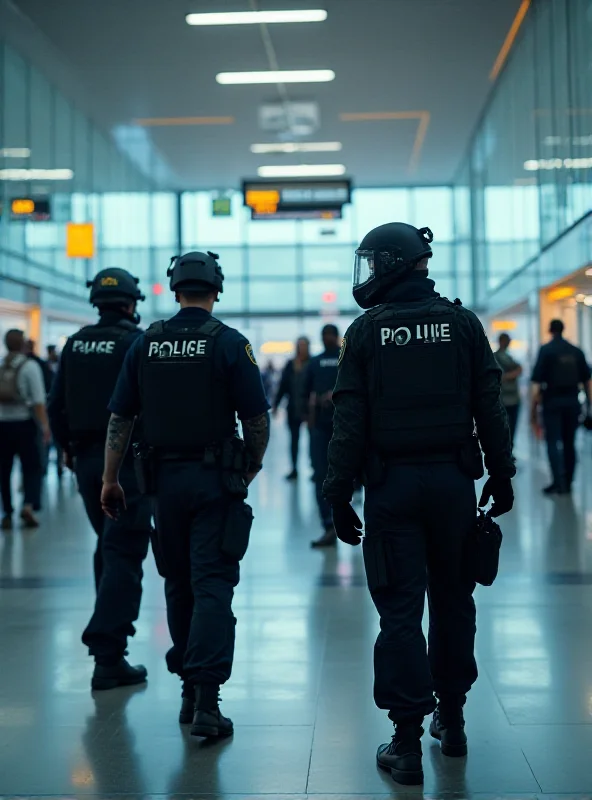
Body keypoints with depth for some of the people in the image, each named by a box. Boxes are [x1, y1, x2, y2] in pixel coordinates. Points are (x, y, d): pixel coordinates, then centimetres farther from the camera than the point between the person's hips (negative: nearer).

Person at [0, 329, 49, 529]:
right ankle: (28, 505, -14)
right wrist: (44, 425, -12)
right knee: (32, 467, 5)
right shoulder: (29, 366, -7)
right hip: (23, 423, -3)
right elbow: (38, 400, -13)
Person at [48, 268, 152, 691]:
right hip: (126, 455, -6)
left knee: (108, 547, 21)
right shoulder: (136, 342, -11)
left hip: (87, 456, 6)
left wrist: (68, 447, 20)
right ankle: (108, 655, -9)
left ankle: (111, 632, 31)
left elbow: (57, 403, 10)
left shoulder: (75, 344, 7)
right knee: (124, 552, -5)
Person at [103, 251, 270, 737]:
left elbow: (120, 418, 3)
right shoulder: (229, 343, -7)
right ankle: (206, 696, -11)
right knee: (212, 585, -3)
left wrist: (110, 478, 9)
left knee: (178, 584, 16)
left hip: (165, 478, 4)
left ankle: (189, 689, 24)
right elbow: (256, 418, -6)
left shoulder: (146, 344, 3)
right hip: (216, 479, -3)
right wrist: (252, 468, 10)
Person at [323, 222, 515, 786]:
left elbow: (350, 421, -6)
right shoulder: (462, 323, 2)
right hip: (452, 480, 2)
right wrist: (501, 475, 10)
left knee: (400, 610, 1)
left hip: (391, 484, -2)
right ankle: (450, 719, 26)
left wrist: (338, 495, -2)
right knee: (452, 600, 15)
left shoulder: (366, 332, -4)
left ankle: (408, 742, 2)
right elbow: (489, 408, 2)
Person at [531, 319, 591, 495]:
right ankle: (567, 482, 15)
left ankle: (558, 482, -12)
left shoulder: (546, 350, -6)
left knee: (553, 442, -2)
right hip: (572, 401, 4)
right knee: (569, 443, 12)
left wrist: (533, 407, -8)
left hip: (552, 401, -4)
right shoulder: (576, 351, 7)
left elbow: (537, 381, -11)